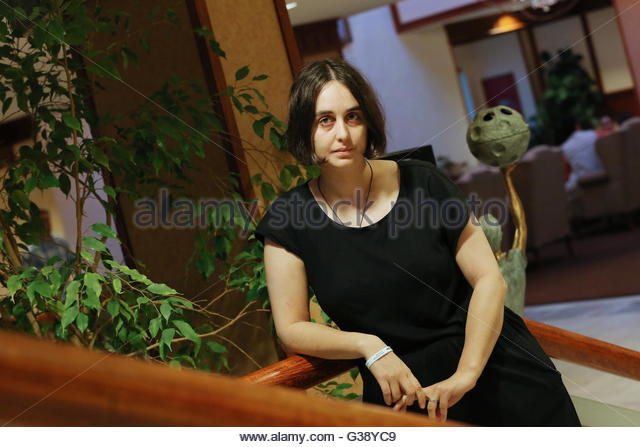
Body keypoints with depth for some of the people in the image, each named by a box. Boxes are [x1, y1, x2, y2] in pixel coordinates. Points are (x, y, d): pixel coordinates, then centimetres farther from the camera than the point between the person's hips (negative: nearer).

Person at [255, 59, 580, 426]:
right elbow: (292, 328, -3)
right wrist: (369, 346, -19)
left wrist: (466, 374, -19)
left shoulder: (421, 183, -5)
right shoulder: (288, 218, -5)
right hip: (398, 392, 0)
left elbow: (490, 279, -7)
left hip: (490, 359, 0)